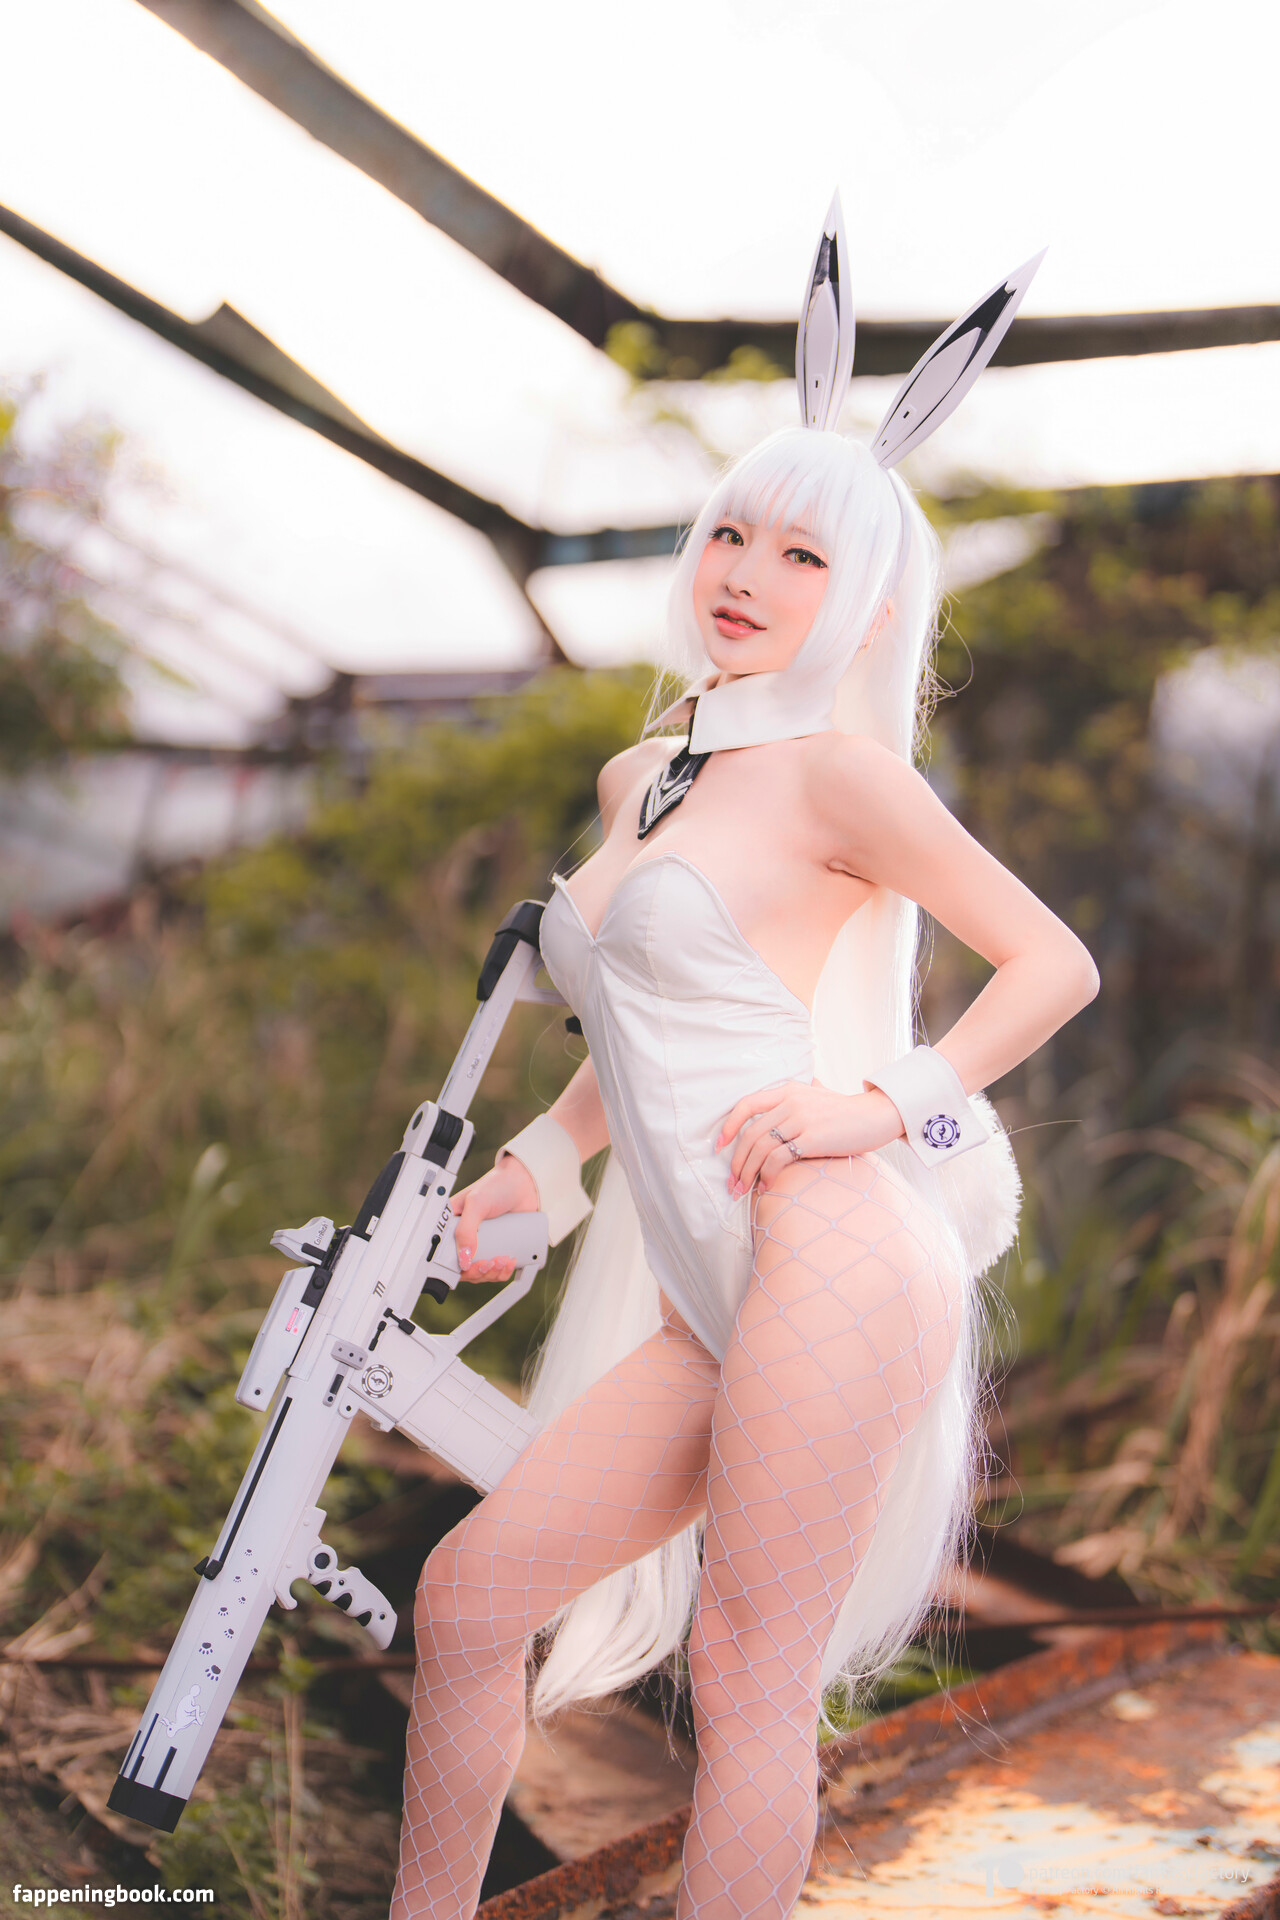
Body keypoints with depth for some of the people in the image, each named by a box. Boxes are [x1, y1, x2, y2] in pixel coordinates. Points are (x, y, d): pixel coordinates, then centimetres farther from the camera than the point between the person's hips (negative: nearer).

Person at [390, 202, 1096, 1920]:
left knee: (746, 1680, -2)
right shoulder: (639, 779, 19)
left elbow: (1057, 961, -1)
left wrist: (888, 1103, -10)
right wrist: (544, 1161, 20)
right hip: (705, 1312, 8)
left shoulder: (835, 766, -3)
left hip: (829, 1260, -8)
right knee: (467, 1593, 10)